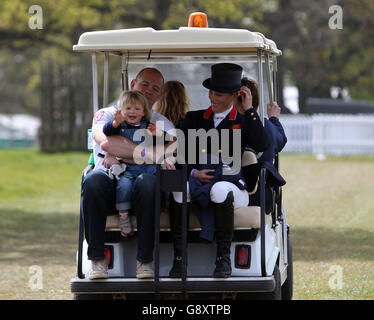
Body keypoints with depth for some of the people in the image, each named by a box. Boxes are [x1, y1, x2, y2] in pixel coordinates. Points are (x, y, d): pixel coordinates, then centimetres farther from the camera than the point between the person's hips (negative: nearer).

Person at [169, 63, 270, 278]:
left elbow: (262, 145, -8)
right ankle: (179, 257, -29)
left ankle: (224, 258, -28)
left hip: (230, 184, -2)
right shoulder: (194, 119, 21)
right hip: (197, 183, 2)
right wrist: (193, 173, -9)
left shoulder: (244, 122, 13)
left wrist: (249, 109, -4)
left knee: (220, 190, -38)